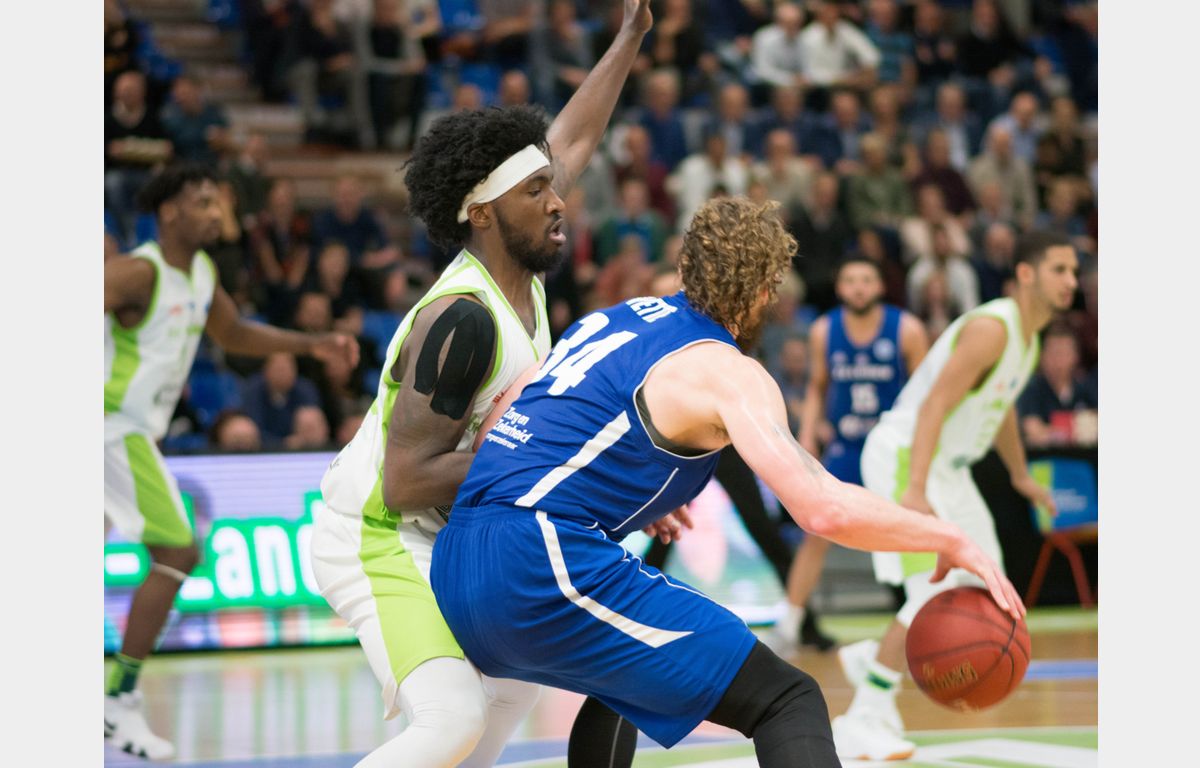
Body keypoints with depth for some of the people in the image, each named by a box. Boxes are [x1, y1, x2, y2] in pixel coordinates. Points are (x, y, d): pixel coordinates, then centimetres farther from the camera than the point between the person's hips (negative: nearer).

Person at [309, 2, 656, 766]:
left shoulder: (515, 262, -2)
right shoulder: (464, 322, -27)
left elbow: (568, 143, 18)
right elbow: (405, 481, -27)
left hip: (439, 535, 10)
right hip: (378, 540, -10)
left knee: (517, 683, 24)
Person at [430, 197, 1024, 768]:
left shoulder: (613, 319, 21)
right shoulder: (726, 371, -3)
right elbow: (822, 507, -16)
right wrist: (951, 541, -3)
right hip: (547, 566, -9)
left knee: (626, 679, 38)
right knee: (786, 703, -9)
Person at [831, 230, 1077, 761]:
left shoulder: (1028, 336, 9)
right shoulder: (991, 328, -22)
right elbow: (934, 406, -29)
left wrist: (1020, 475, 36)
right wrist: (915, 490, -38)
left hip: (947, 465, 10)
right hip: (903, 456, -10)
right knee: (939, 592, -18)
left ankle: (868, 660, 23)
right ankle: (864, 720, -11)